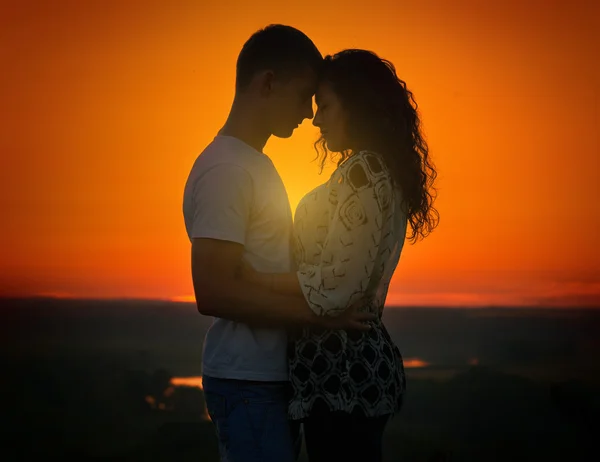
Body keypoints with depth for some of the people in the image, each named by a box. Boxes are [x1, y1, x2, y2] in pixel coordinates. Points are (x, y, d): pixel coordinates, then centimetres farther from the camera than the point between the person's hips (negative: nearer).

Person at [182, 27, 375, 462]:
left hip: (271, 375, 9)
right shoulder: (226, 169, -15)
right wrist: (320, 311, -19)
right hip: (248, 381, -9)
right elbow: (213, 292, -22)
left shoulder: (255, 164, 16)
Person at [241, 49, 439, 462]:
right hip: (365, 361, 9)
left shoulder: (364, 172, -14)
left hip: (342, 371, -9)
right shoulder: (386, 173, 15)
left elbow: (336, 286, -19)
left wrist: (250, 276, -13)